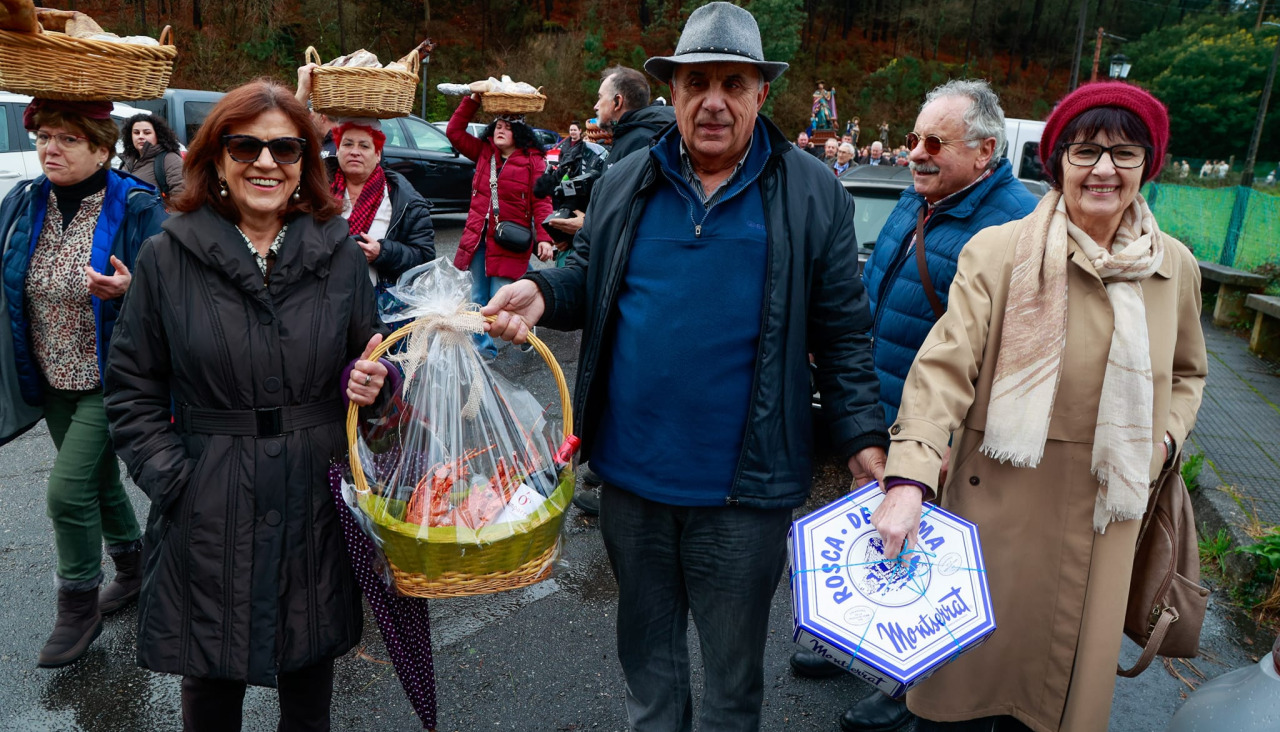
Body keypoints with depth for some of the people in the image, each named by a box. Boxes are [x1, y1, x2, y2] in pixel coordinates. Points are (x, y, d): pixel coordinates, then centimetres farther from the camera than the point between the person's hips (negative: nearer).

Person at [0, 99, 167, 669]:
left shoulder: (137, 210, -15)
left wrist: (128, 290, -33)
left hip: (110, 381, -6)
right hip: (53, 381, 6)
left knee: (68, 490, -8)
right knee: (98, 480, 19)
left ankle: (79, 608, 13)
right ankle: (133, 565, 42)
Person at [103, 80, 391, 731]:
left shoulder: (340, 254, 2)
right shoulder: (167, 257, -2)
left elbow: (368, 357, 12)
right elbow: (132, 390, 2)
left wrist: (371, 382, -11)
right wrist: (173, 480, -8)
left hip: (318, 501, 2)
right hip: (210, 514, -1)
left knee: (310, 658, 17)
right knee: (212, 677, 15)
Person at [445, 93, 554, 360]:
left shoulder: (533, 161, -4)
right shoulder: (484, 152, 12)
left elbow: (541, 202, -10)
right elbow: (454, 131, 15)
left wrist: (544, 238, -20)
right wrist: (473, 100, 8)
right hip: (478, 239, 6)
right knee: (478, 300, 11)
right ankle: (482, 350, 24)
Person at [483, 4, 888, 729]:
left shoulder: (815, 196, -5)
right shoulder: (626, 185, 3)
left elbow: (842, 334, -2)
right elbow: (589, 283, 12)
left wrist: (865, 439, -6)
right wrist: (542, 293, -8)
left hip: (744, 489, -3)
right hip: (630, 472, 3)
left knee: (734, 669, 17)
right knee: (648, 649, 24)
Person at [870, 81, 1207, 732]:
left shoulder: (1175, 267, 6)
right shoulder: (998, 252, -9)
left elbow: (1186, 373, 22)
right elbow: (945, 366, -19)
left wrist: (1163, 439, 2)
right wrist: (909, 480, -30)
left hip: (1103, 520, 4)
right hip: (997, 504, -4)